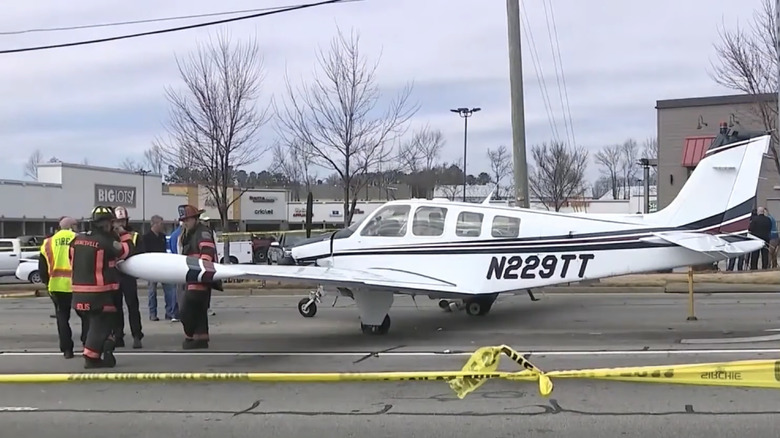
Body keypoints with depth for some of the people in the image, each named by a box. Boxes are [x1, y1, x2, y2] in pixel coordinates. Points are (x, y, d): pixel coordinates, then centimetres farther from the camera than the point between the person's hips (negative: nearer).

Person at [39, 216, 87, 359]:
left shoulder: (48, 243, 9)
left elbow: (42, 266, 9)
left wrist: (47, 283, 17)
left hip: (57, 286, 3)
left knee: (62, 317, 12)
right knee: (85, 315, 12)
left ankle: (67, 349, 9)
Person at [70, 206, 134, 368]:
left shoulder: (77, 240, 6)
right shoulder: (105, 242, -14)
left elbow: (73, 262, 14)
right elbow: (127, 250, -6)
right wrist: (123, 233, 6)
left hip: (80, 291, 7)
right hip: (99, 291, -7)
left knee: (96, 322, 18)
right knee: (101, 324, 3)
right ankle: (91, 357, 2)